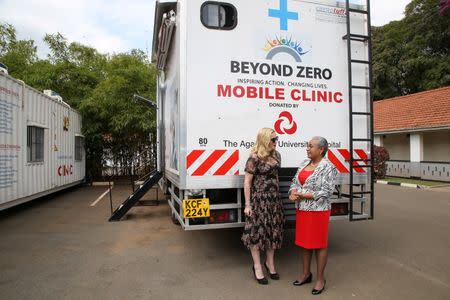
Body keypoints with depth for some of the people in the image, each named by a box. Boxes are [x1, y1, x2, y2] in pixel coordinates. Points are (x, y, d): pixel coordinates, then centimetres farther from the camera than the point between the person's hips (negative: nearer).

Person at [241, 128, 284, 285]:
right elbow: (247, 182, -11)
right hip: (259, 199, -6)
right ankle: (257, 267, 20)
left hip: (274, 198, 6)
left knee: (273, 231, 13)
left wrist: (277, 195, 14)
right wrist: (247, 205, -12)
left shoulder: (276, 155, 6)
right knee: (257, 231, 4)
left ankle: (270, 263, 33)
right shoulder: (254, 158, -14)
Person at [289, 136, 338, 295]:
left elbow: (326, 192, -18)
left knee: (320, 244, 6)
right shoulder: (304, 163, 9)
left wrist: (303, 195, -18)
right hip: (302, 209, 7)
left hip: (318, 211, -7)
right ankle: (306, 273, 33)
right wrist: (293, 193, -9)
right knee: (305, 241, 16)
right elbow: (295, 181, 12)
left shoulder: (328, 168, -12)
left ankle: (320, 278, 22)